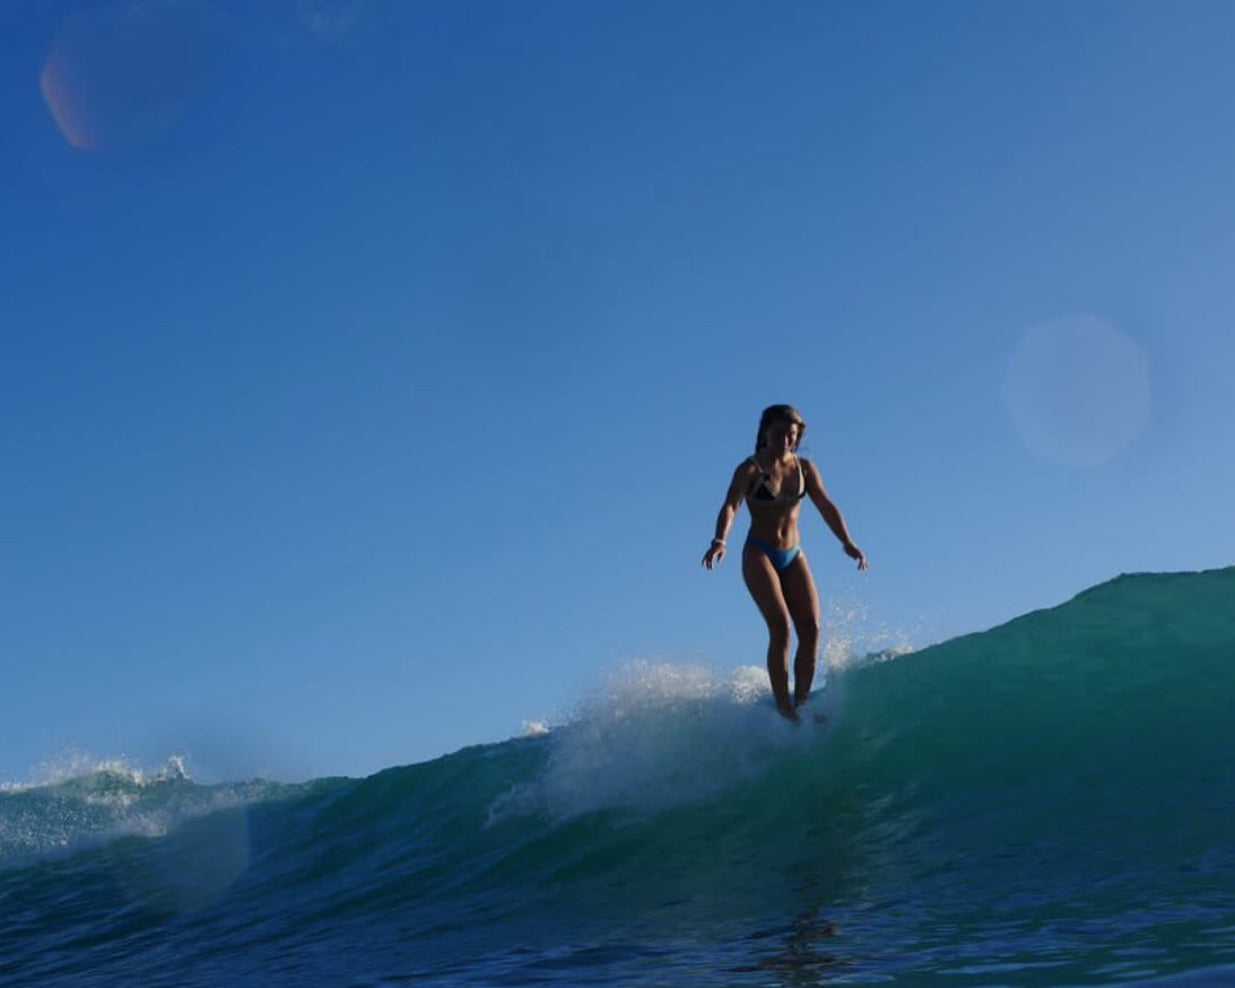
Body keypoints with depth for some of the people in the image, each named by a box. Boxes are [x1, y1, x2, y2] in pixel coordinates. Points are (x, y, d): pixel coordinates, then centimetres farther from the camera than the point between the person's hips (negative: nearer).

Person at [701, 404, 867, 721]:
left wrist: (847, 543, -11)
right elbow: (730, 506, -21)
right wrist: (720, 541, -40)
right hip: (759, 555, -5)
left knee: (811, 628, -8)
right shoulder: (750, 469, -7)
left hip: (794, 556, 5)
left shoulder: (804, 468, 7)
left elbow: (826, 506, 3)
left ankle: (801, 701, -1)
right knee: (781, 626, -18)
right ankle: (783, 706, -16)